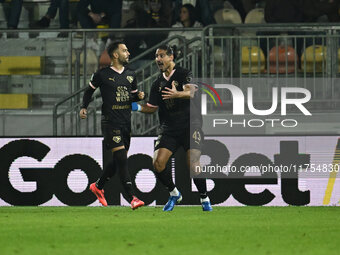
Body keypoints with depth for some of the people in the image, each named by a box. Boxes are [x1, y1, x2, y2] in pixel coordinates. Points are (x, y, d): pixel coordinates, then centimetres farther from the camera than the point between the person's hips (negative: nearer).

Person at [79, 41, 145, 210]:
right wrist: (84, 107, -2)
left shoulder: (130, 75, 12)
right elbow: (89, 90, 10)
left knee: (119, 161, 11)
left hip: (126, 122, 7)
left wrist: (139, 96, 1)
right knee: (121, 159, -15)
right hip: (110, 122, -7)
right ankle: (131, 198, -18)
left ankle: (98, 186, 34)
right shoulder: (102, 74, -4)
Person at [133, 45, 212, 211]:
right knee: (158, 163, -12)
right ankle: (174, 194, 10)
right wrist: (137, 107, -2)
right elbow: (152, 107, 17)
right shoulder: (158, 84, 13)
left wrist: (177, 94, -43)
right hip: (169, 129, 5)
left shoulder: (184, 74, -4)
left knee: (193, 164, -18)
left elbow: (191, 92, -23)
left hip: (190, 125, -5)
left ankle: (204, 199, 0)